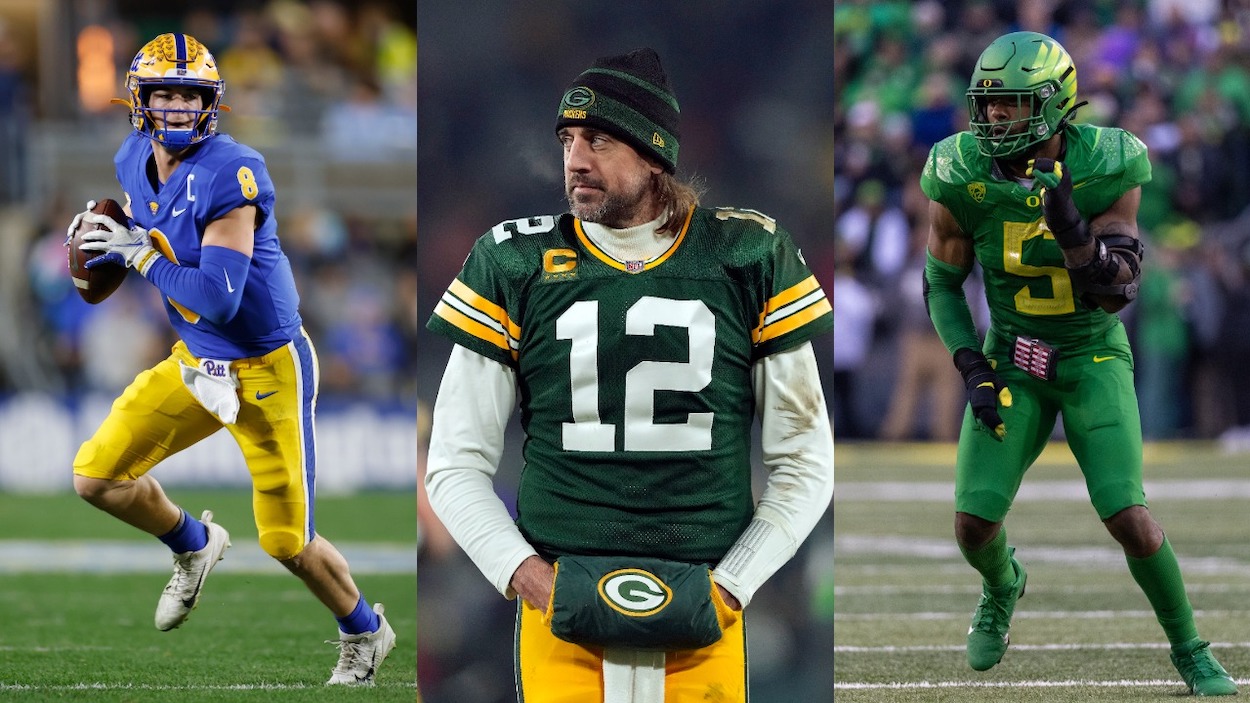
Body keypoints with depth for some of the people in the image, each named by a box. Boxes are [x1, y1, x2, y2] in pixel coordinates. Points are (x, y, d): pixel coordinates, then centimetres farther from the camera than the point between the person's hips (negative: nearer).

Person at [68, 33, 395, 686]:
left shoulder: (228, 175, -27)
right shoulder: (135, 161, -2)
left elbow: (217, 299, -31)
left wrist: (143, 255, -21)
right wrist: (102, 242, 1)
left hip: (266, 370, -7)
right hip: (196, 361, 7)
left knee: (287, 541, 0)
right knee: (96, 477, 0)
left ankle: (366, 633, 29)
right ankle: (194, 546, 29)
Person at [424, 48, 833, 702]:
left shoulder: (747, 258, 5)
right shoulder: (516, 262, 6)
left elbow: (804, 463, 9)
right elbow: (455, 464, 9)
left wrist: (730, 586, -1)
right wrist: (524, 575, -5)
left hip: (702, 623, 0)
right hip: (562, 615, 0)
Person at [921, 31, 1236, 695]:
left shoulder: (1105, 167, -17)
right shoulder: (963, 178, -13)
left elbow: (1115, 288, -19)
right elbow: (941, 284, 0)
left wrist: (1070, 226, -38)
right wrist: (974, 372, -11)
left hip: (1093, 355, -2)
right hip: (1012, 360, 2)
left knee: (1127, 515, -17)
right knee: (975, 525, -8)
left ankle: (1189, 650, 5)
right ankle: (1001, 587, 30)